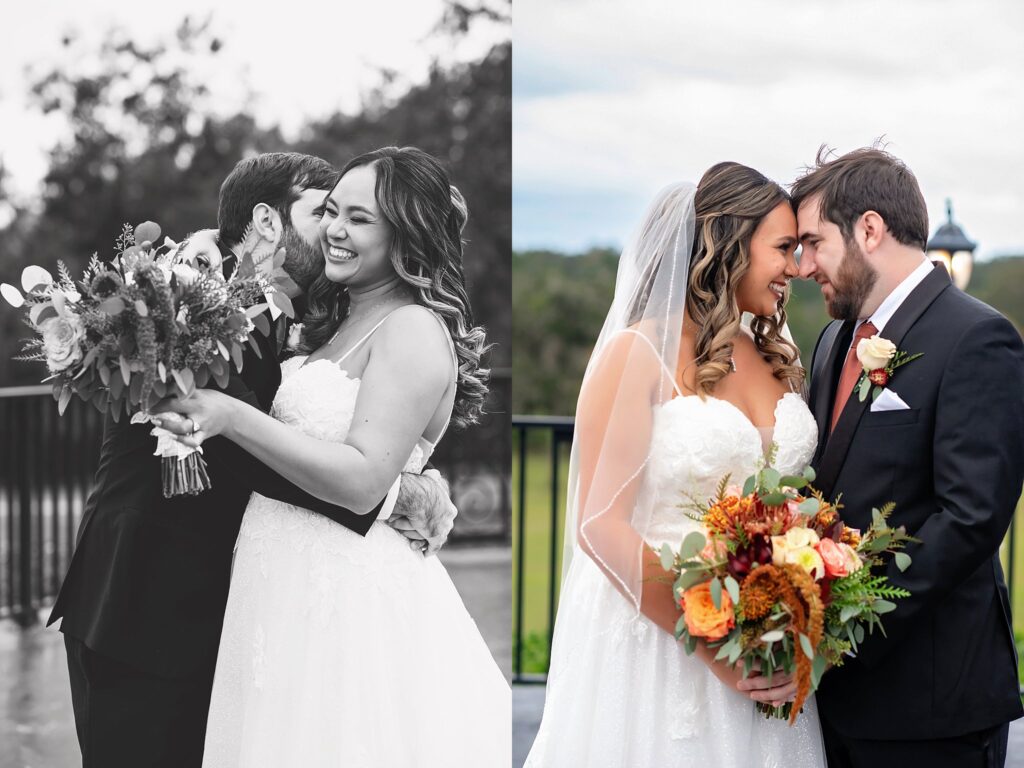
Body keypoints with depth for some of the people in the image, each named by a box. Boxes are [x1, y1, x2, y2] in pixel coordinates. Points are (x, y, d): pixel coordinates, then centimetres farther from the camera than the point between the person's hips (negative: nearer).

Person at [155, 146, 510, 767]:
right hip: (289, 580, 8)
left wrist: (232, 417, -25)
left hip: (352, 593, -8)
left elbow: (362, 482, -22)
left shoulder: (413, 329, -14)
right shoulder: (341, 322, 14)